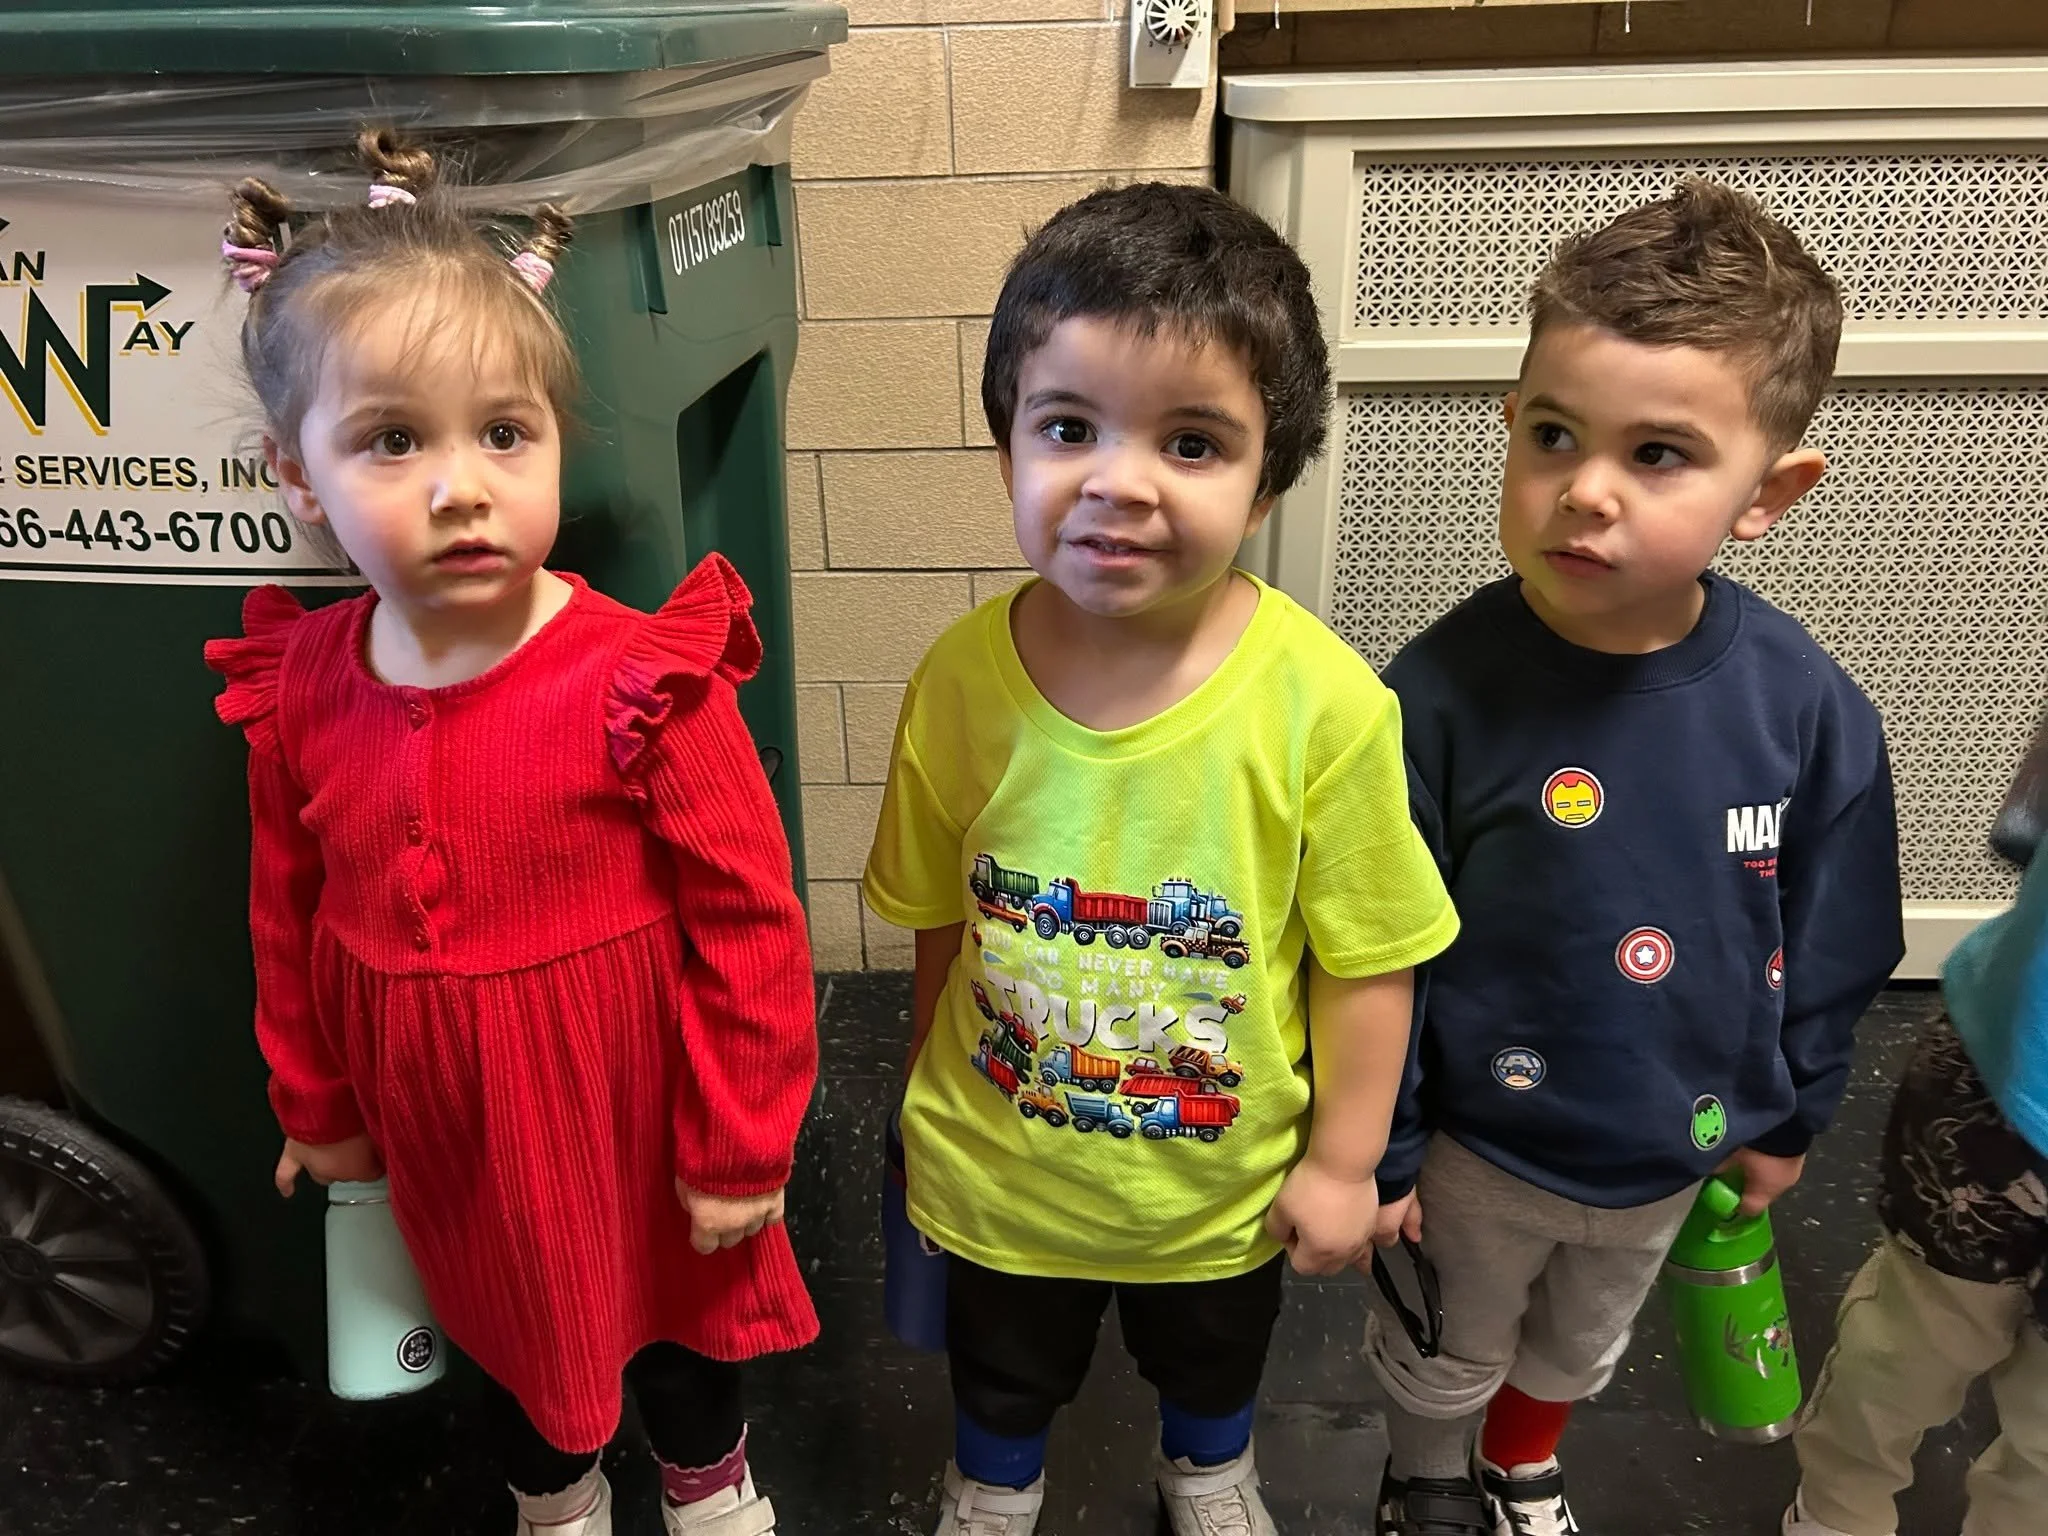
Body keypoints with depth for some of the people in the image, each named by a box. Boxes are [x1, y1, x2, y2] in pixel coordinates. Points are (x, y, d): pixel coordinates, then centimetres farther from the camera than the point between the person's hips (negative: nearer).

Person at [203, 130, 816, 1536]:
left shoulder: (641, 682, -26)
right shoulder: (298, 691, -11)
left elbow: (750, 920, -20)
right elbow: (290, 921, 3)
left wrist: (741, 1147, -14)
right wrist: (317, 1108, 13)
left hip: (628, 1104, -4)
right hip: (441, 1128, 4)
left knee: (673, 1316, 23)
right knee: (505, 1327, 28)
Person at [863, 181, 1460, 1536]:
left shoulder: (1321, 702, -28)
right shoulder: (961, 678, -20)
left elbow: (1367, 959, -16)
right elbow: (944, 918, -6)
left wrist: (1344, 1159, -8)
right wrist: (929, 1089, 5)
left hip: (1222, 1181, 0)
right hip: (996, 1166, 1)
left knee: (1214, 1353, 33)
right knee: (1003, 1367, 31)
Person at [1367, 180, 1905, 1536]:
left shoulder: (1806, 708, -19)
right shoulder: (1442, 694, -28)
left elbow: (1832, 946, -3)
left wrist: (1788, 1117, 7)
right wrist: (1375, 1152, -10)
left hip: (1678, 1148, 3)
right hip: (1482, 1141, -3)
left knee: (1579, 1348, 32)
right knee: (1444, 1355, 25)